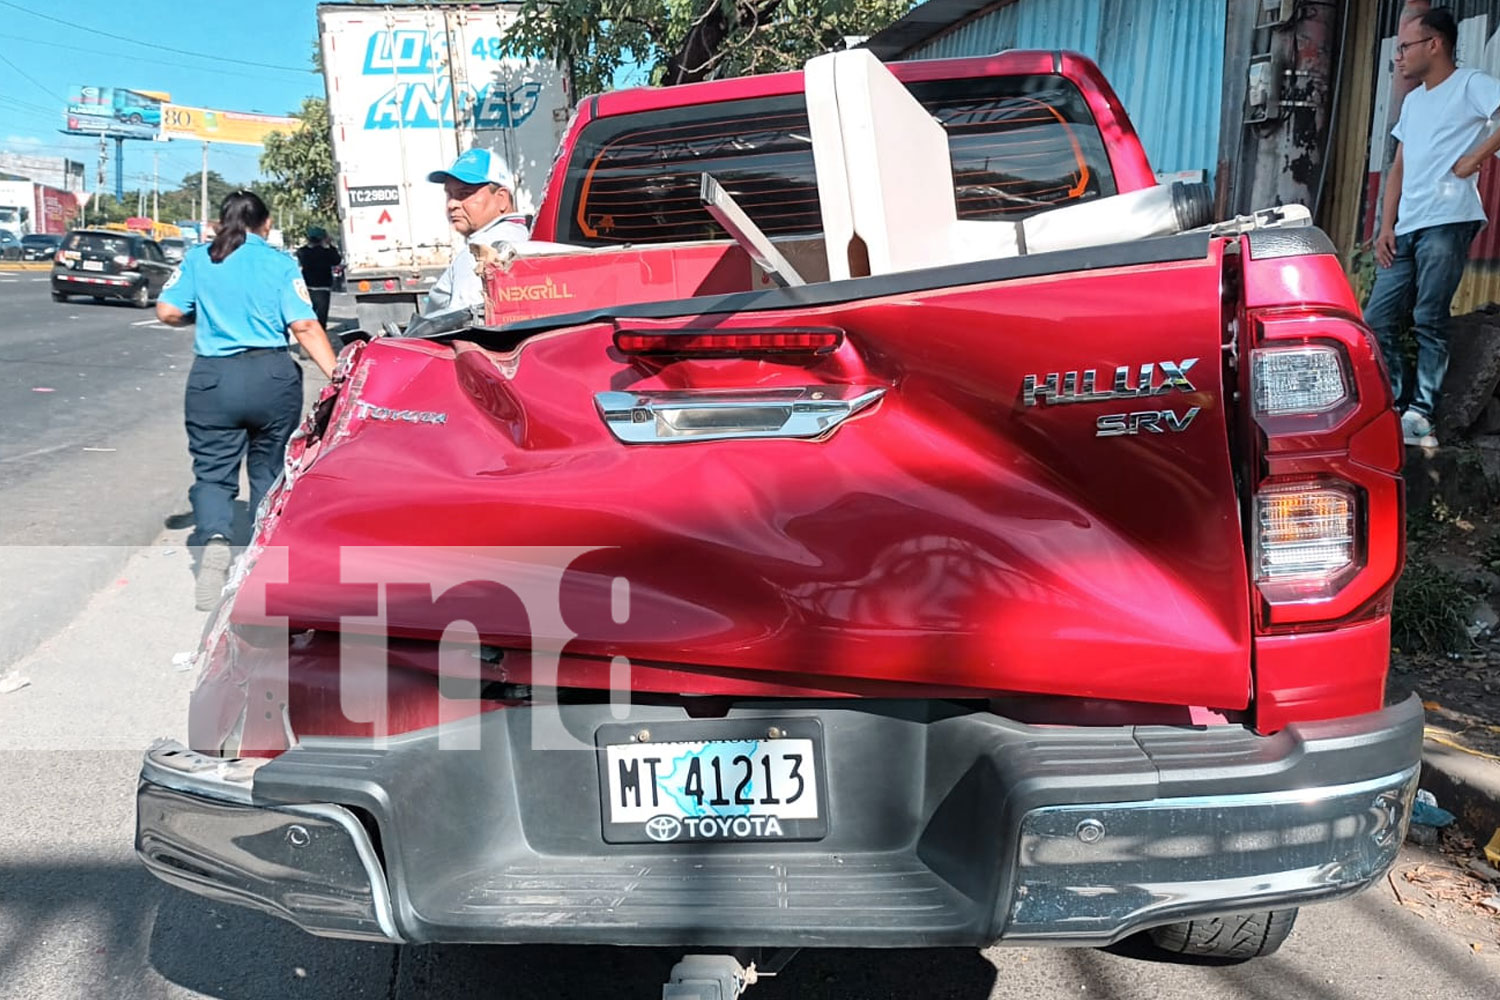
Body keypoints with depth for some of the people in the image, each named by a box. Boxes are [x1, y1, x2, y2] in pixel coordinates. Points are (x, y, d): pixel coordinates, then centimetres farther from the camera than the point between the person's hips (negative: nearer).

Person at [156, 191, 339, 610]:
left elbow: (168, 311, 0)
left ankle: (213, 538, -22)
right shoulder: (280, 264, 1)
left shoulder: (197, 260, 5)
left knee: (212, 472, 6)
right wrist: (337, 374, -11)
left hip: (212, 379, 0)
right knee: (269, 470, 16)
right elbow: (305, 327, -9)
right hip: (273, 377, 0)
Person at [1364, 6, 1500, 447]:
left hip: (1446, 223, -8)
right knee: (1377, 320, 2)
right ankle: (1398, 406, 9)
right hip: (1405, 229, 8)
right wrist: (1386, 226, 12)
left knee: (1429, 322, -10)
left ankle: (1421, 415, -8)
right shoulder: (1412, 101, 24)